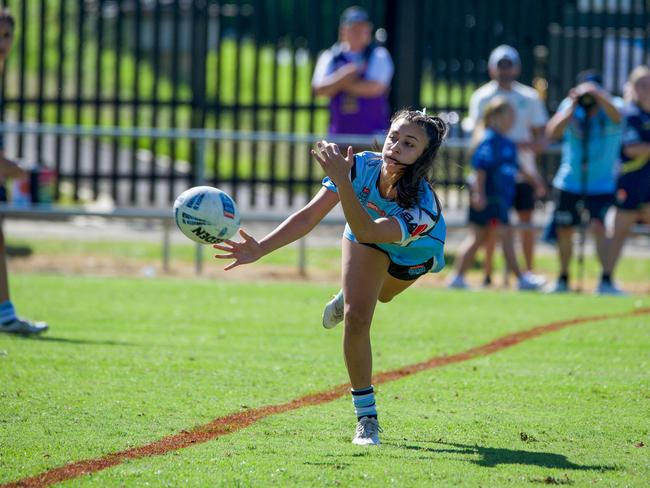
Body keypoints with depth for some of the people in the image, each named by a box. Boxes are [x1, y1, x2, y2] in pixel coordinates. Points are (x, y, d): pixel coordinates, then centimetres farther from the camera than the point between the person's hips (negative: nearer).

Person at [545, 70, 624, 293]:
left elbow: (616, 115, -33)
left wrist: (596, 93, -45)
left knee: (599, 227, -21)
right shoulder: (569, 106, -3)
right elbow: (552, 132, -16)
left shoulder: (612, 106, -8)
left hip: (602, 185, -3)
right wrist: (572, 107, -24)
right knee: (564, 231, 10)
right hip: (569, 183, 3)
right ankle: (563, 279, 29)